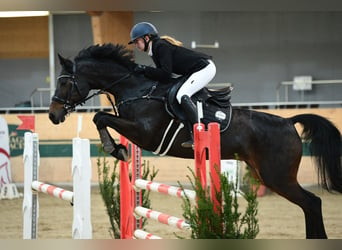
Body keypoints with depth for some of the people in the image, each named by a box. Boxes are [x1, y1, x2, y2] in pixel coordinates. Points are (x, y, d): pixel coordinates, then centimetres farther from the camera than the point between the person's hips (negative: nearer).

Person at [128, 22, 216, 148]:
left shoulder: (161, 46, -16)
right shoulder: (157, 47, 15)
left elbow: (165, 75, -21)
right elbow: (162, 73, 15)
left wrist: (145, 69, -14)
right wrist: (145, 72, 4)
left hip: (205, 68, -11)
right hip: (198, 70, 11)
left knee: (182, 96, -23)